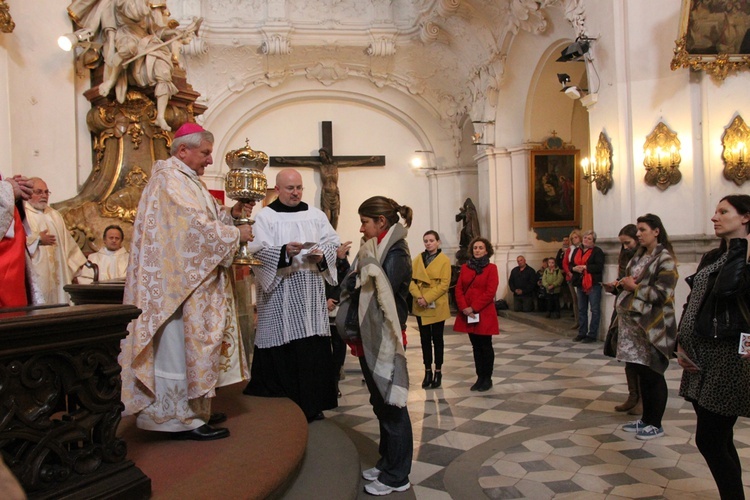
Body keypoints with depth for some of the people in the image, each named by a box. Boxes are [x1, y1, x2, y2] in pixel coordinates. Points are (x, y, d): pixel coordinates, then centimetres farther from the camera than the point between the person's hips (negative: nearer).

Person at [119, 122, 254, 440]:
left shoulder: (185, 179, 19)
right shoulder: (170, 180, -14)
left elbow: (203, 217, 20)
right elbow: (196, 226, -22)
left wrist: (231, 213, 3)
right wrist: (236, 234, -12)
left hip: (192, 281, 11)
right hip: (178, 281, -11)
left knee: (190, 345, 15)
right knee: (179, 347, -4)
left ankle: (193, 410, 25)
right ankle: (181, 420, 5)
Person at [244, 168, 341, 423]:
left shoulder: (315, 215, 14)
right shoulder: (265, 217, 3)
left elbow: (334, 242, 10)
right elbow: (257, 251, -9)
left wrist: (322, 255, -10)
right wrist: (284, 252, -24)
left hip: (311, 294, 4)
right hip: (279, 293, -3)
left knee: (313, 346, 4)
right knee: (283, 349, -4)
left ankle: (312, 403, 15)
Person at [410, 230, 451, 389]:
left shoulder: (444, 260, -5)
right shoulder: (418, 259, 7)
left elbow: (444, 284, -12)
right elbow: (411, 280, 1)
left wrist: (427, 298, -19)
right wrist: (418, 296, -15)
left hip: (437, 306, -4)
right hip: (420, 306, 4)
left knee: (437, 339, 7)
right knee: (425, 339, 10)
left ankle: (438, 372, 17)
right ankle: (428, 371, 20)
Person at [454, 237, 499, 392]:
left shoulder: (491, 268, -3)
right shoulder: (465, 267, 10)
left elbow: (490, 292, -11)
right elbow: (459, 289, 5)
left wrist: (473, 308, -15)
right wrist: (464, 308, -10)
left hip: (484, 314, -4)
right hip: (467, 314, 4)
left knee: (486, 346, 3)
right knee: (476, 346, 11)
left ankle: (487, 379, 13)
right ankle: (480, 377, 19)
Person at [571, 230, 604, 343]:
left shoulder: (597, 251, -4)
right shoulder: (577, 251, 14)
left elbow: (599, 266, -16)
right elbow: (571, 265, 12)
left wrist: (585, 267, -19)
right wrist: (574, 268, -10)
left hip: (593, 284, -7)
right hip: (580, 284, 7)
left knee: (595, 310, -2)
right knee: (581, 310, 13)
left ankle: (592, 334, 2)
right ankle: (582, 333, 21)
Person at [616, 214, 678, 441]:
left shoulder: (665, 259, -11)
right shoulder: (640, 255, 12)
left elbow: (662, 294, -19)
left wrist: (634, 287, -12)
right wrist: (625, 284, 0)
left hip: (653, 326, -7)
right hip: (633, 322, 8)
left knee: (653, 374, 2)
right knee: (640, 371, 13)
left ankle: (656, 424, 16)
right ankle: (646, 418, 26)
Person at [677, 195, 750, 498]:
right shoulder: (712, 257, 15)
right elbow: (692, 303, 14)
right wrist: (681, 344, 7)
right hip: (701, 355, 8)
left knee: (709, 440, -4)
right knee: (719, 441, 15)